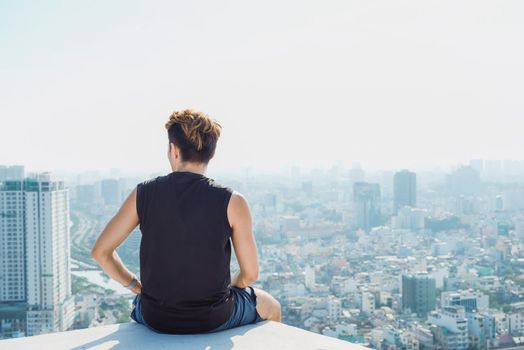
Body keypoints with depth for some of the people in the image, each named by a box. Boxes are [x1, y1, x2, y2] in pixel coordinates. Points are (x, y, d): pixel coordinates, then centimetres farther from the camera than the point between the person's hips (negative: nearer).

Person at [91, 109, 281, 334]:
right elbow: (250, 274, -9)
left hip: (156, 319, 2)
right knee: (272, 308, 31)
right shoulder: (232, 202, -14)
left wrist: (134, 285, 10)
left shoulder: (143, 194, -8)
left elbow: (100, 252, -3)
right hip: (214, 319, -2)